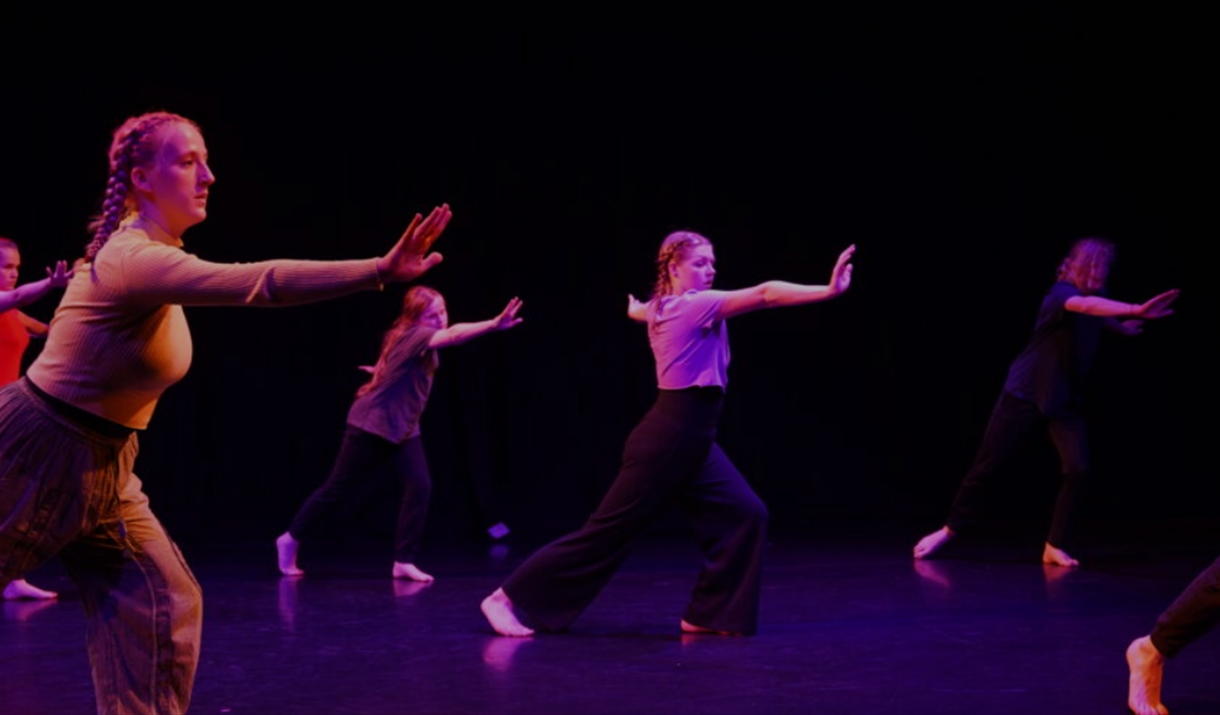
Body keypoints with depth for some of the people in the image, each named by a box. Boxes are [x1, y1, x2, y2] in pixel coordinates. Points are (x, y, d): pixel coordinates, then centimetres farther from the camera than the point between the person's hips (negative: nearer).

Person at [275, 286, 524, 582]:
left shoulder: (417, 340, 2)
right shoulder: (412, 336, -25)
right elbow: (452, 336, -43)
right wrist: (495, 324, -55)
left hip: (403, 428, 8)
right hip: (371, 424, -8)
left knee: (420, 486, -9)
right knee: (338, 490, 3)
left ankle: (404, 562, -3)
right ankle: (291, 539, 23)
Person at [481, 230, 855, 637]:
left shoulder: (662, 308, 12)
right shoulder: (693, 306, -14)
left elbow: (637, 310, 38)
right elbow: (765, 295, -22)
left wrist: (635, 305, 63)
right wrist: (830, 290, -28)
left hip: (692, 442, 10)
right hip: (666, 440, -10)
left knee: (743, 514, 1)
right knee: (609, 531, -4)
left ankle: (708, 614, 9)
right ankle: (509, 597, 4)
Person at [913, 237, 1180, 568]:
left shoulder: (1094, 298, 1)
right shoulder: (1061, 294, -22)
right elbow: (1086, 306, -48)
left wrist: (1123, 327, 18)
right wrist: (1137, 310, -59)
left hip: (1064, 400, 6)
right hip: (1024, 394, -6)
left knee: (1078, 470, -12)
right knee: (986, 466, 3)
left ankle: (1055, 546, 1)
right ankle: (952, 528, 22)